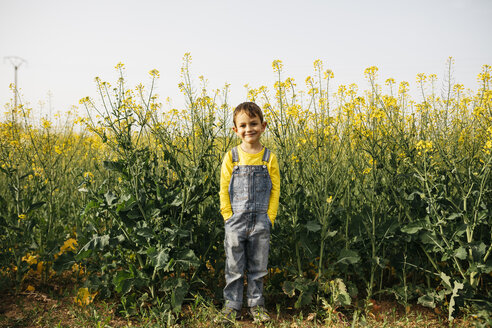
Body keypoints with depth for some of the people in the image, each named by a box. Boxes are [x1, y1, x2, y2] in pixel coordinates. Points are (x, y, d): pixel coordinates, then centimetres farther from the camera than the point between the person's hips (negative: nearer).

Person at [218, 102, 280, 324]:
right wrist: (228, 217, -7)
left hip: (260, 222, 1)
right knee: (234, 266, 8)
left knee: (258, 267, 12)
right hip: (236, 221, 0)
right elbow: (224, 190, 1)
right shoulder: (231, 157, -2)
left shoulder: (269, 158, -1)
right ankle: (232, 304, 23)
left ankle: (256, 304, 27)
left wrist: (269, 218, -5)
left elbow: (275, 190, 2)